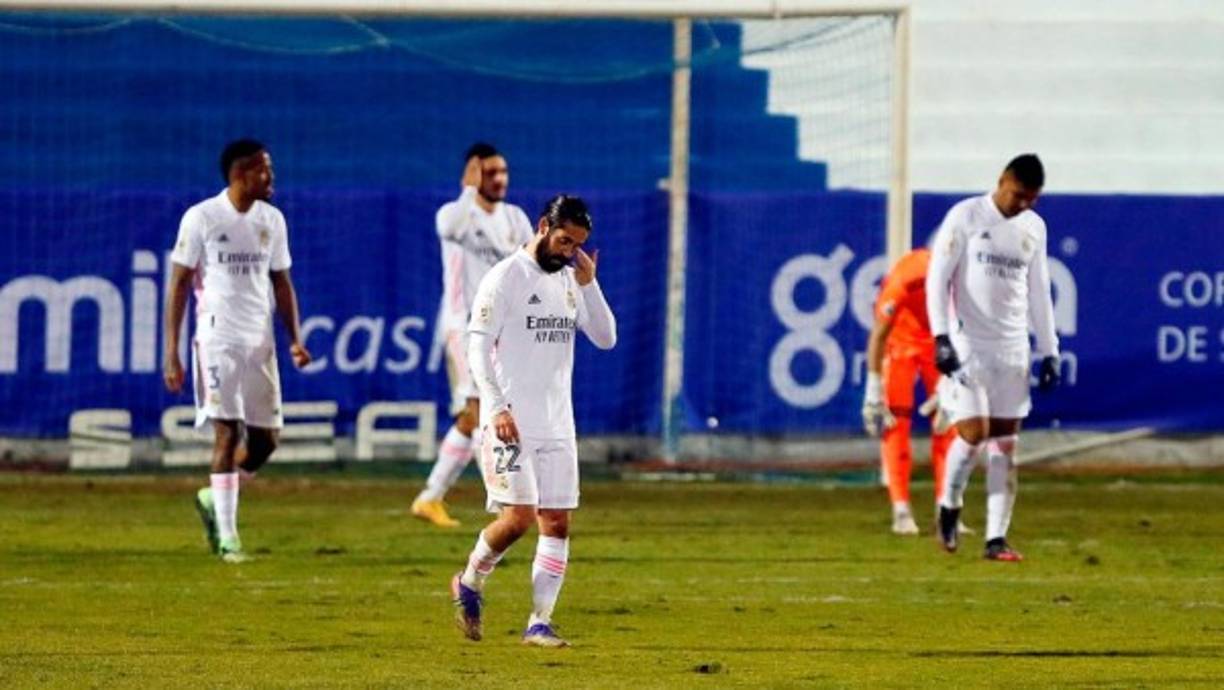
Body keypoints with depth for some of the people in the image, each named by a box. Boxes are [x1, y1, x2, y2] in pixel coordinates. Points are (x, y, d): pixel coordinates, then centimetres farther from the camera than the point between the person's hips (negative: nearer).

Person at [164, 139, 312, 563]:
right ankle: (227, 536, -5)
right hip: (218, 339, -5)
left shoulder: (272, 220, 9)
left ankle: (214, 498, 27)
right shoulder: (201, 218, -6)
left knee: (266, 438, 3)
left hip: (260, 341, 5)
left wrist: (295, 337, 4)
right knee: (228, 433, -10)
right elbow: (179, 284, -4)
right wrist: (171, 352, -9)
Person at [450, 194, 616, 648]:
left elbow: (606, 338, 9)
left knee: (557, 523, 1)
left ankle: (539, 623, 4)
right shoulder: (506, 278, -6)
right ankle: (470, 583, 11)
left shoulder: (571, 283, 13)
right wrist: (497, 407, -20)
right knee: (518, 516, -14)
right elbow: (478, 346, -10)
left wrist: (588, 285, -4)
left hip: (557, 425, 6)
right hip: (510, 423, -6)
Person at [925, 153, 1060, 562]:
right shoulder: (965, 217, -4)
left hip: (1012, 350, 5)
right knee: (974, 432, -14)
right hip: (967, 345, -5)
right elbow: (937, 278, -7)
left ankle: (996, 537, 0)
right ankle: (949, 506, 12)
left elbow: (1038, 292, 17)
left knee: (1005, 444, 0)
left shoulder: (1034, 228, 11)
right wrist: (941, 336, -16)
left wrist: (1049, 352, 13)